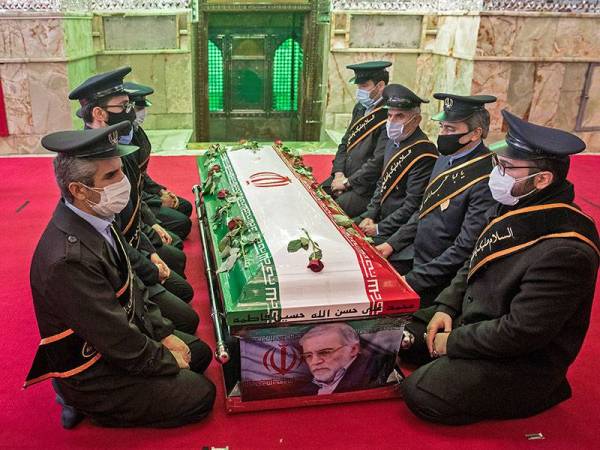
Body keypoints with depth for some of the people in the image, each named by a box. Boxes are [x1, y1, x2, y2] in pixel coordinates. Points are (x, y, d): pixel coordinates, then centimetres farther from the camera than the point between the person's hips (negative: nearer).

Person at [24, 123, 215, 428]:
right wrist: (168, 361, -12)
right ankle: (97, 409, 8)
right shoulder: (70, 259, -36)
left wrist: (164, 333, 2)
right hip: (92, 376, -8)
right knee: (201, 395, -3)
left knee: (200, 352, 15)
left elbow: (131, 285, 6)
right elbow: (119, 342, -28)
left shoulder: (96, 219, -8)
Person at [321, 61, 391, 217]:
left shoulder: (389, 116, -17)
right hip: (344, 177, 8)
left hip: (366, 188, -8)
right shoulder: (361, 108, 10)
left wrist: (348, 182, -14)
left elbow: (379, 162, -21)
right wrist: (339, 173, 0)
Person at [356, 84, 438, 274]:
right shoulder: (394, 143, 8)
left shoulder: (424, 153, -19)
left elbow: (413, 205, -20)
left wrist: (380, 228, -14)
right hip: (381, 223, 8)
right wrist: (370, 216, 5)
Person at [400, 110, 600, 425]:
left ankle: (532, 393, 2)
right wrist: (446, 307, -3)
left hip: (523, 359, -8)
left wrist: (454, 342, -18)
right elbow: (473, 264, 10)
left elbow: (521, 333, -28)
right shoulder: (513, 207, -4)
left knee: (421, 394, -15)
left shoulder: (564, 252, -31)